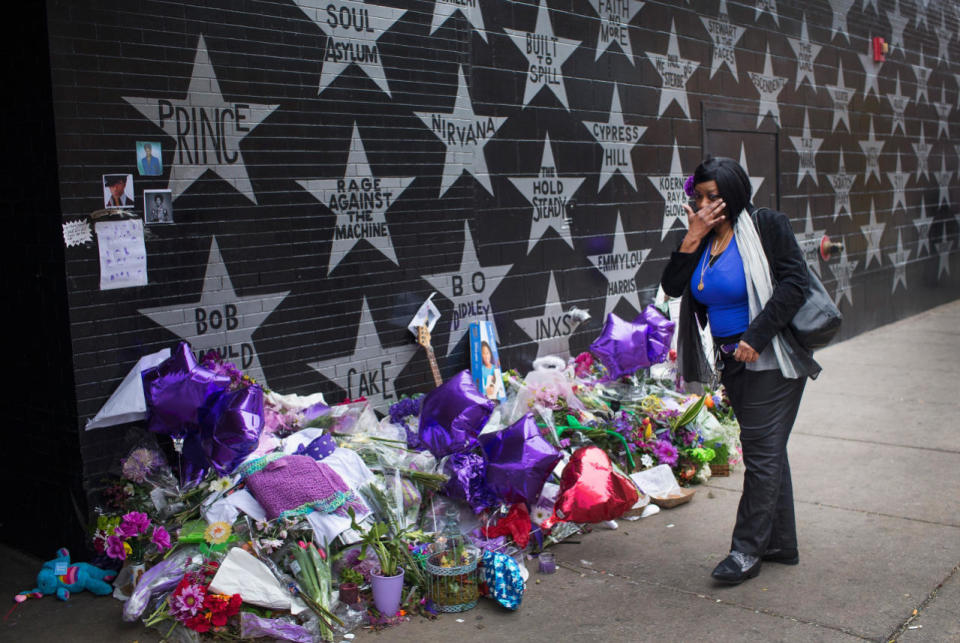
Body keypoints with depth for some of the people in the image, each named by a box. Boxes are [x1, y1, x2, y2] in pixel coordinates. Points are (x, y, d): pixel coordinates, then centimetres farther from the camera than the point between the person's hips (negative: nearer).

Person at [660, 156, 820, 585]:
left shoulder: (766, 226, -10)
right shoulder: (704, 237, 8)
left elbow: (794, 284, -17)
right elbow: (672, 287, -2)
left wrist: (756, 337, -22)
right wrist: (693, 237, -11)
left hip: (771, 359, -7)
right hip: (732, 361, 8)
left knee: (762, 451, -4)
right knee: (767, 450, 15)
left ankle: (747, 550, 4)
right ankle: (781, 544, 26)